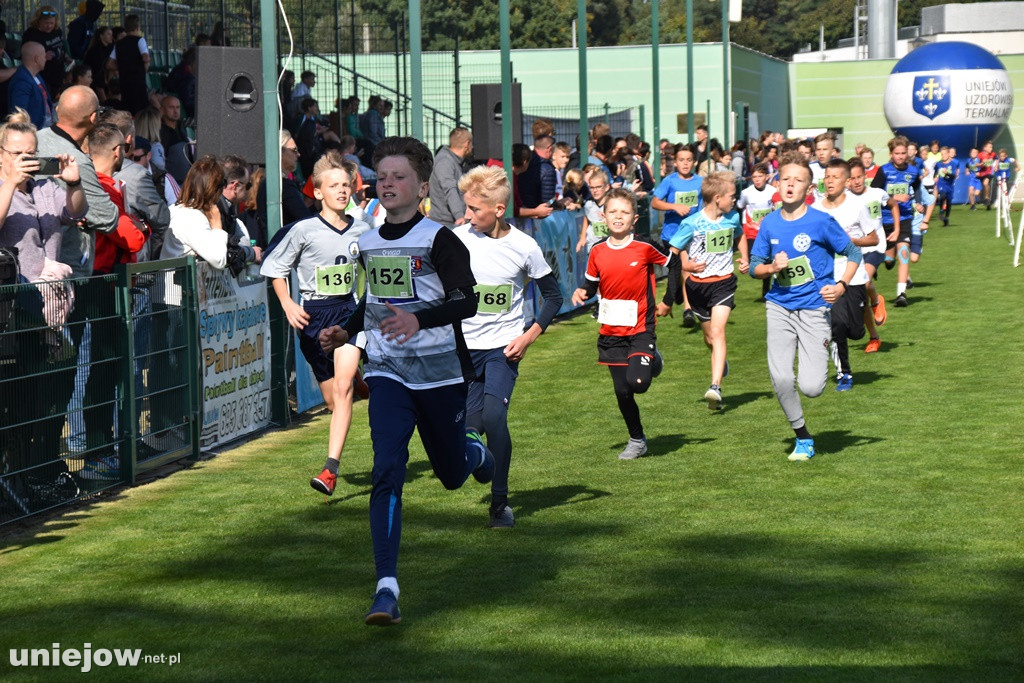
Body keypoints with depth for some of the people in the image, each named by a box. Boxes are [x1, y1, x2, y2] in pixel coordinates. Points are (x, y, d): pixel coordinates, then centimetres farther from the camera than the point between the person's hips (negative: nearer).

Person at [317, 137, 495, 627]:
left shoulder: (439, 240, -9)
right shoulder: (367, 244, 9)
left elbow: (467, 301, -20)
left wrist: (420, 319, -36)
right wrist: (346, 333, 10)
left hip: (441, 372, -3)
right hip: (387, 374, 3)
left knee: (451, 475, 13)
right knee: (387, 472, -16)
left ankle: (475, 451, 53)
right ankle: (386, 588, -20)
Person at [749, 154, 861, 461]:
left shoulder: (821, 222, -8)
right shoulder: (770, 223, 3)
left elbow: (854, 254, 1)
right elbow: (754, 266, 11)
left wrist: (841, 285, -13)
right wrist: (772, 268, -10)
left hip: (815, 307, -3)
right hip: (779, 307, 3)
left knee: (811, 387, -11)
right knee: (780, 379, -11)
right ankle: (802, 437, 12)